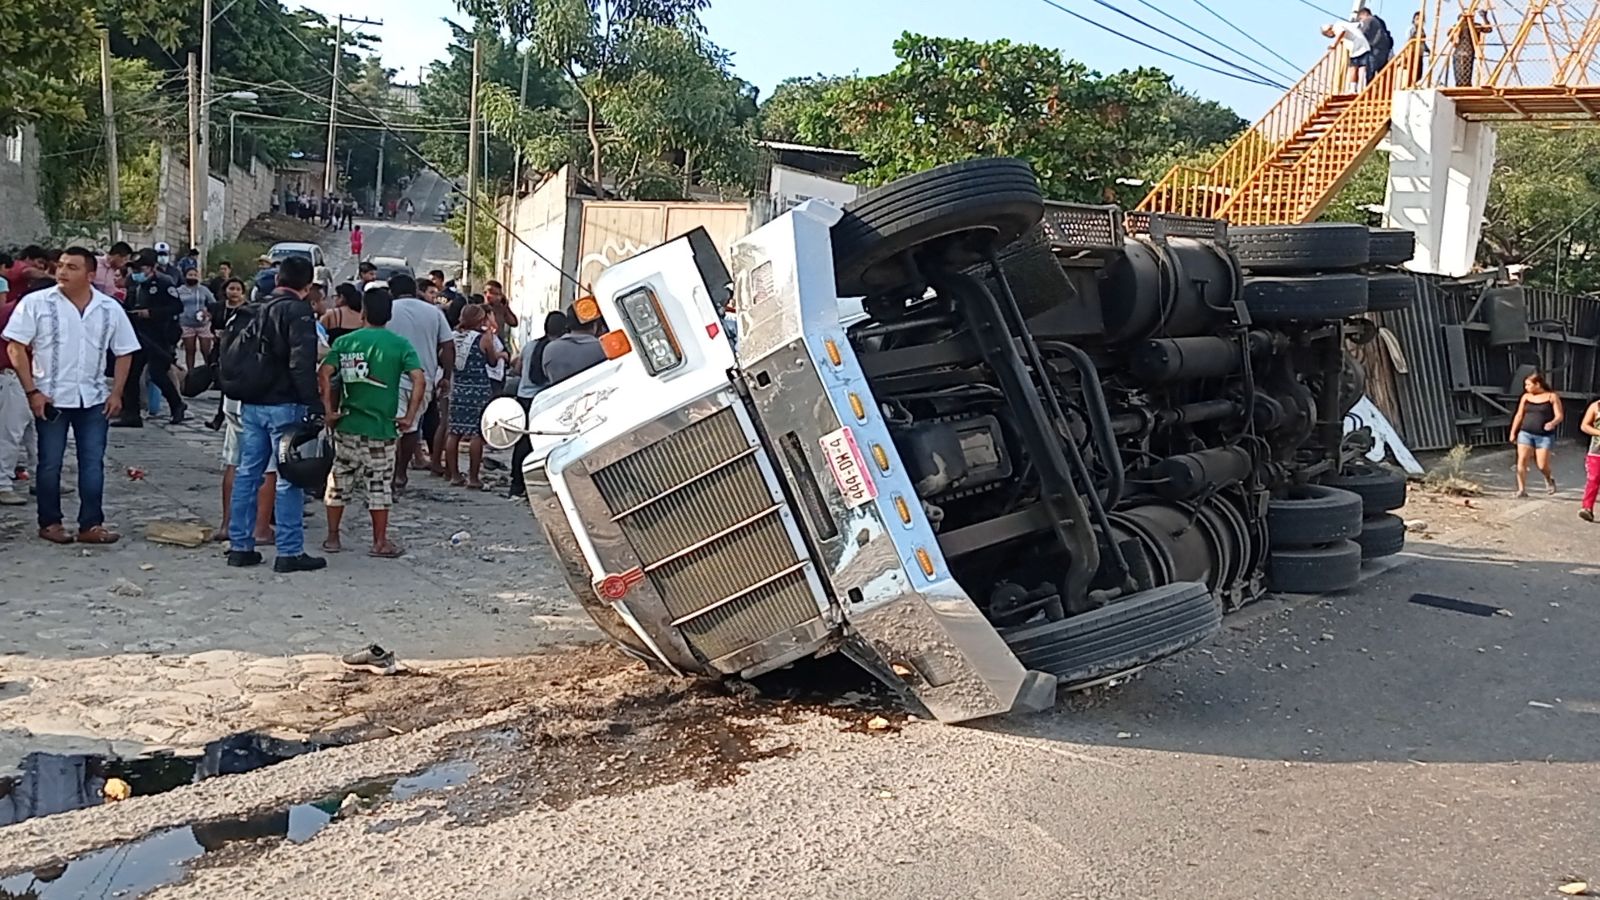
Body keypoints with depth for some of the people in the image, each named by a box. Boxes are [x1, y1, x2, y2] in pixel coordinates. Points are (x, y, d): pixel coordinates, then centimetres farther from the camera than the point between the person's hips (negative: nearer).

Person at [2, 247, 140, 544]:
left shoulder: (110, 309, 1)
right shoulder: (36, 303, -7)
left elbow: (124, 352, 8)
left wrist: (116, 393, 1)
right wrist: (31, 391, -12)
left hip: (93, 399, 2)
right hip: (51, 398, -2)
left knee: (93, 463, 4)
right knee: (50, 463, 6)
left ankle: (91, 525, 10)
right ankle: (49, 522, 18)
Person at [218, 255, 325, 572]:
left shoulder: (253, 311, 13)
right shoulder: (298, 312, -11)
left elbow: (231, 357, 17)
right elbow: (302, 364, -21)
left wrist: (238, 391, 21)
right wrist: (312, 401, -18)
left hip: (250, 404, 8)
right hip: (283, 405, -7)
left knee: (247, 473, 12)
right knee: (289, 478, -3)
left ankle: (240, 546, 16)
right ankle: (290, 552, 0)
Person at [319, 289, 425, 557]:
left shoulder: (344, 341, 2)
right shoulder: (399, 344, -3)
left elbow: (324, 373, -10)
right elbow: (419, 379, -13)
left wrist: (328, 410, -5)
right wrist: (409, 416, -8)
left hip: (347, 424, 2)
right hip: (382, 427, -2)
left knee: (339, 481, 12)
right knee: (379, 485, 5)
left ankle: (332, 538, 19)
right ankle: (380, 542, 10)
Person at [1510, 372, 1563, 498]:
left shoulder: (1552, 396, -1)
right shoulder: (1526, 397, 9)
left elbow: (1559, 416, -5)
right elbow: (1519, 415, 14)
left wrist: (1553, 423, -27)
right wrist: (1513, 432, 12)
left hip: (1545, 436, -3)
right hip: (1525, 434, 3)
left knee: (1542, 465, -4)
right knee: (1522, 460, -13)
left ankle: (1549, 479, 31)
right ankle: (1522, 489, -11)